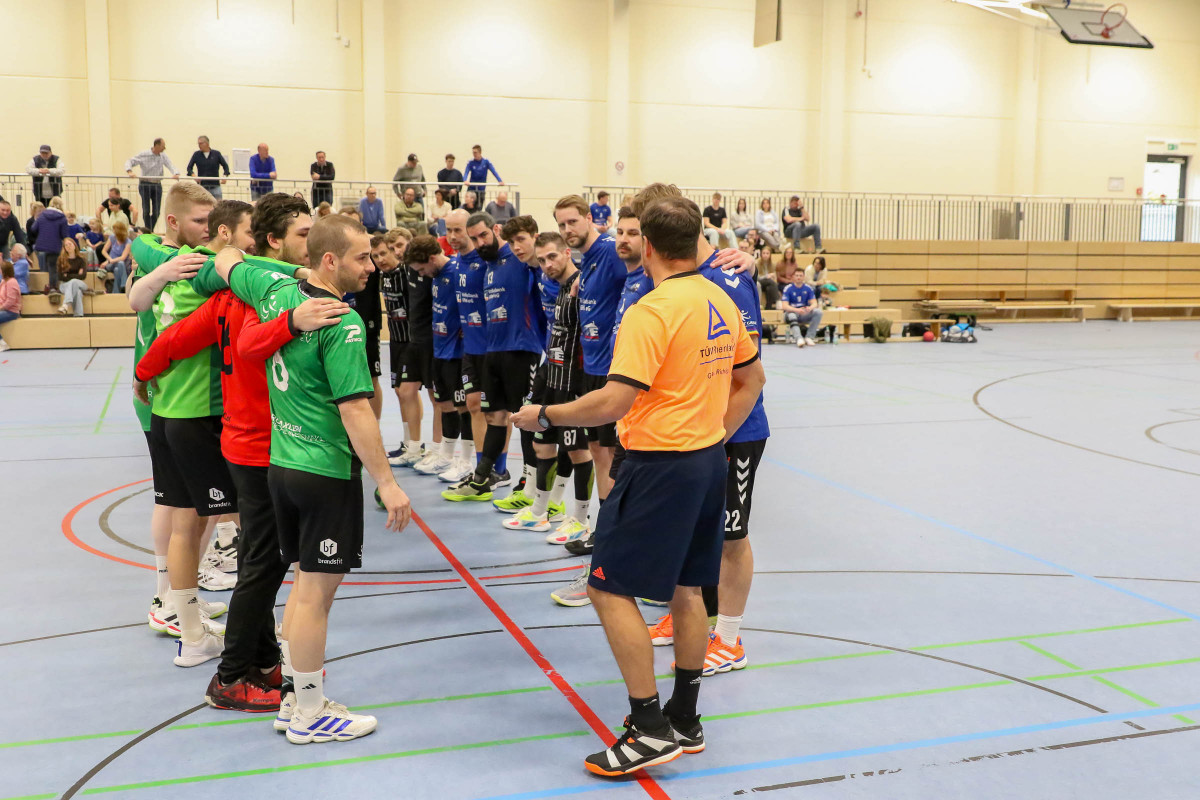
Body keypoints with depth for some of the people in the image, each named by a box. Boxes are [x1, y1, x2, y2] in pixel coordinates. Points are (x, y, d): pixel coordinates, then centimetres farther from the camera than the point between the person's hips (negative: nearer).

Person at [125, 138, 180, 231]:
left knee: (156, 212, 2)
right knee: (146, 210, -5)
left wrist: (175, 173, -33)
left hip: (157, 185, 3)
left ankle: (151, 231, 17)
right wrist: (129, 171, -25)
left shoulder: (163, 156, 3)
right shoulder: (143, 155, -5)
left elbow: (170, 165, -10)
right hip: (145, 184, -3)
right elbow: (130, 162, -4)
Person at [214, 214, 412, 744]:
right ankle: (310, 714, 15)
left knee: (306, 584, 19)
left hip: (281, 461, 8)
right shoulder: (341, 323, -21)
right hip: (326, 470, -8)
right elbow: (355, 410, -23)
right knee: (316, 593, 2)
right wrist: (386, 482, -19)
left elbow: (227, 262, 19)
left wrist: (234, 254, 43)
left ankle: (296, 697, 29)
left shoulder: (276, 291, 1)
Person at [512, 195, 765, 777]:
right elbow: (751, 379, 17)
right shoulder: (722, 303, 7)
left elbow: (614, 402, -24)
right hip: (708, 461, 9)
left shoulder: (651, 312, -19)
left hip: (661, 466, -9)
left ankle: (650, 729, 3)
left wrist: (543, 415, -11)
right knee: (685, 589, 17)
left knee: (610, 589, 0)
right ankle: (685, 720, 27)